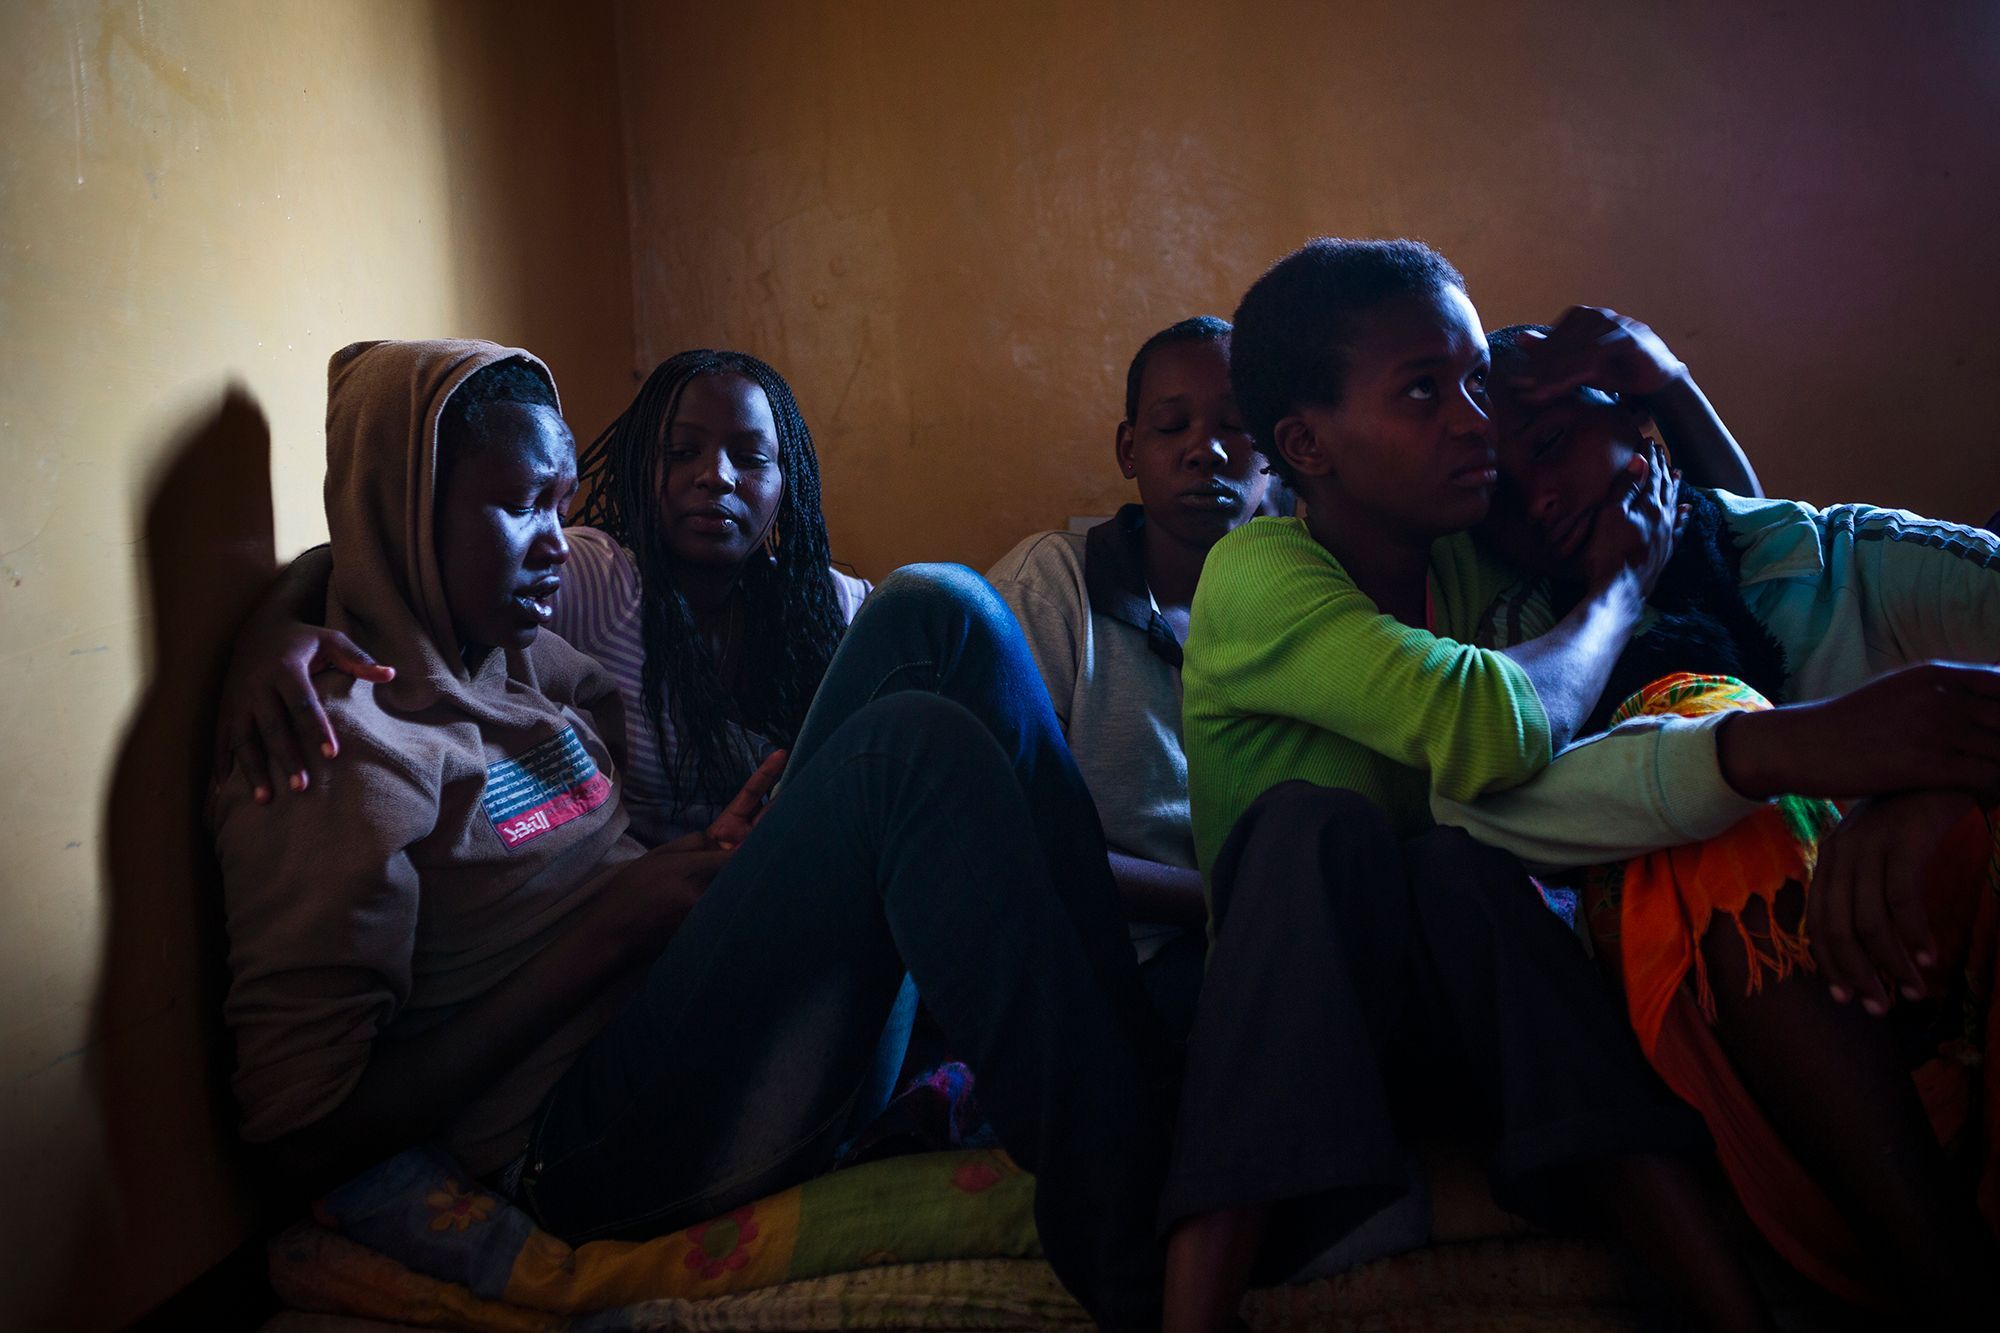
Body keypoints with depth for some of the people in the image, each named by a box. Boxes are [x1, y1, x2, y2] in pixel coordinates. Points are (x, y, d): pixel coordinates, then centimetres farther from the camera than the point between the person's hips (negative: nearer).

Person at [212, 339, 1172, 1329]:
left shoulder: (532, 661, 16)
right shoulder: (335, 735, -9)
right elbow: (308, 1129, -12)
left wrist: (715, 855, -2)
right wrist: (607, 935, -14)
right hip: (586, 1146, -8)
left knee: (934, 614, -7)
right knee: (913, 750, -26)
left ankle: (1139, 1087, -12)